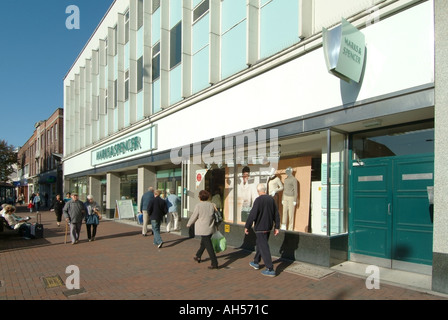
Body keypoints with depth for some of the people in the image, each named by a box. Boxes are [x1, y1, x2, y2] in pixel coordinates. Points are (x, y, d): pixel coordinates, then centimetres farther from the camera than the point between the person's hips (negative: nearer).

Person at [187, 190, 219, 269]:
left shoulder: (198, 206, -14)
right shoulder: (212, 205, 1)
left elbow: (194, 217, -7)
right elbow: (215, 216, 7)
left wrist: (188, 224, 11)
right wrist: (216, 225, 21)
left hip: (203, 229, -6)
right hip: (211, 228, 6)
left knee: (209, 246, -2)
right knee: (203, 243, 24)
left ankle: (214, 263, -2)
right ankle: (198, 256, 43)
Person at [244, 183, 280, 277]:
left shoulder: (258, 200, -18)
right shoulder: (271, 199, 3)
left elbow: (252, 214, -20)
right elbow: (276, 214, 7)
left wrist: (247, 226, -12)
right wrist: (277, 227, 12)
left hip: (260, 228, -8)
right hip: (268, 227, 8)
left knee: (264, 247, -2)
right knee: (260, 244, 23)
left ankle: (270, 269, -1)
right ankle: (256, 263, 37)